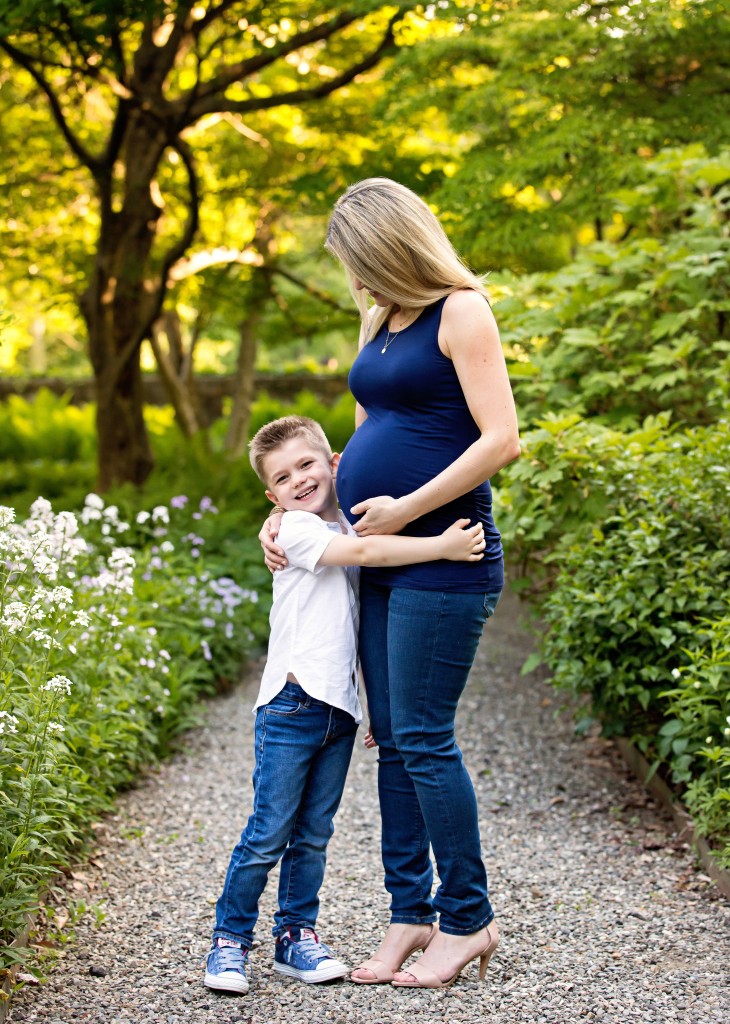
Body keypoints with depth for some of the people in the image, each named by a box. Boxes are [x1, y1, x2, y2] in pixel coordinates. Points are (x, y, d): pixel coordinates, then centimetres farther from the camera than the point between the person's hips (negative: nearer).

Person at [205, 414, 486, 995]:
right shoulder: (296, 529, -5)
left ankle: (297, 936, 20)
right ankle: (230, 940, 8)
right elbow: (362, 551, -22)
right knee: (268, 834, -4)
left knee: (313, 835, 10)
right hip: (292, 703, -6)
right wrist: (443, 547, -24)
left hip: (341, 707, 6)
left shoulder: (349, 528, 17)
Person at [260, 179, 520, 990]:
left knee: (422, 739, -5)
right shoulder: (380, 323, 17)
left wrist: (406, 509, -16)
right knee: (391, 740, 9)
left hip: (441, 558, -8)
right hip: (378, 560, 8)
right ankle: (411, 913, 18)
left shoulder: (461, 312, -7)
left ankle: (469, 919, 8)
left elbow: (501, 440, -15)